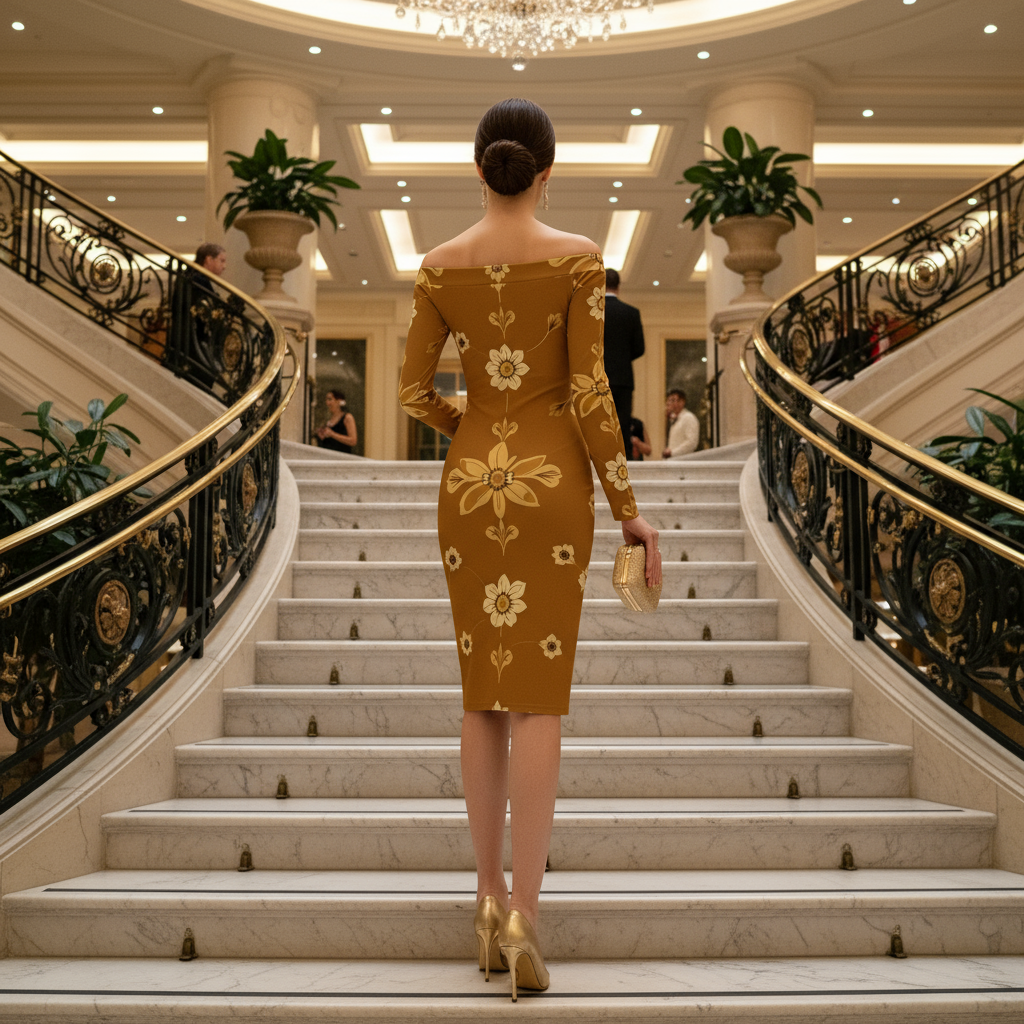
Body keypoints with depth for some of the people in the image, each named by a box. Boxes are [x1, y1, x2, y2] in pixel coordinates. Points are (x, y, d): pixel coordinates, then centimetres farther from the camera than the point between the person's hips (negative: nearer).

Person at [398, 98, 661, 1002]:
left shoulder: (441, 265, 3)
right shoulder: (579, 257, -5)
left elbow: (413, 390, 4)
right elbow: (589, 393, -10)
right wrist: (629, 510, -3)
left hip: (471, 485, 3)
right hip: (553, 486, -2)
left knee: (484, 694, 12)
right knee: (537, 698, -2)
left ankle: (491, 900, 15)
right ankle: (524, 917, -9)